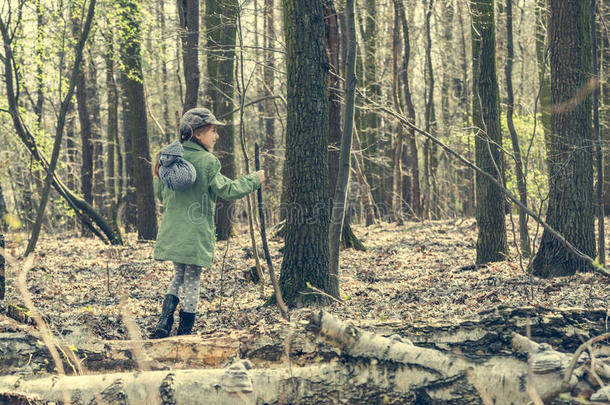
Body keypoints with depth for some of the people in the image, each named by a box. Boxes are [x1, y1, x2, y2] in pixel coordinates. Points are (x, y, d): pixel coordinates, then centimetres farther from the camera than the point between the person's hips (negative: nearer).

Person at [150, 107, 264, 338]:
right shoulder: (207, 162, -14)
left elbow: (160, 194, 14)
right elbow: (227, 191, -11)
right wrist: (254, 180, 2)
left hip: (172, 232, 5)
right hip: (196, 235, -5)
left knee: (178, 276, 20)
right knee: (192, 282, 6)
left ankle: (163, 324, 6)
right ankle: (184, 333, 11)